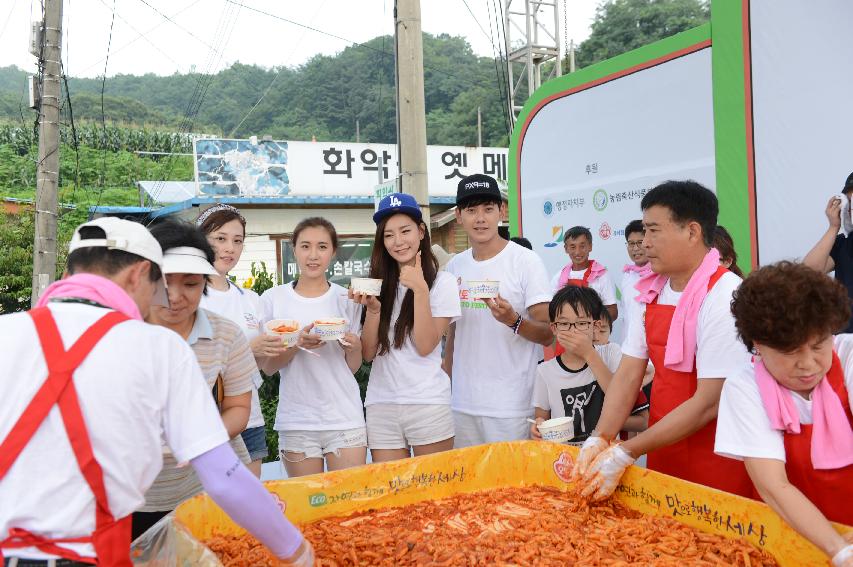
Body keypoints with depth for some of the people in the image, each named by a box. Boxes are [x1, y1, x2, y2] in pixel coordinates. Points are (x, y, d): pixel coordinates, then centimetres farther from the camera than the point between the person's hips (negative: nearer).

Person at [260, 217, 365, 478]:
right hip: (296, 420, 0)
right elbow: (267, 367, 1)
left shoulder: (346, 299, 4)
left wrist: (353, 347, -14)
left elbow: (353, 367, 8)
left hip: (345, 417, 1)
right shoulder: (273, 299, 0)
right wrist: (297, 344, -17)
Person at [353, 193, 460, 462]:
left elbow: (425, 346, -10)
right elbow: (368, 353, 3)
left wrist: (420, 289, -15)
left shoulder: (442, 281, -3)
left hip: (427, 403, -3)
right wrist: (372, 309, -11)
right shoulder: (378, 284, 6)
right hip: (380, 405, 3)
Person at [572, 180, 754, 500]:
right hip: (662, 449, 6)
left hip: (714, 462, -6)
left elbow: (709, 403, -22)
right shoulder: (650, 292, 1)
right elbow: (629, 373, 1)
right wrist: (600, 439, -14)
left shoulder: (724, 297, -20)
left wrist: (625, 453, -21)